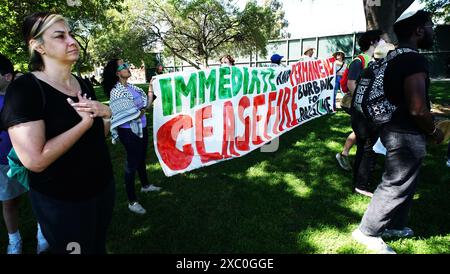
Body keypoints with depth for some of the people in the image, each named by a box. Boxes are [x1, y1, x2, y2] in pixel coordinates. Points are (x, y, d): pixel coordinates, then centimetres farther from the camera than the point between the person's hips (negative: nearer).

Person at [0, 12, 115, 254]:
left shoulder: (83, 84, 4)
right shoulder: (24, 89, -18)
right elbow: (35, 160, -27)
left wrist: (105, 113, -8)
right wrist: (85, 122, -21)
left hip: (102, 186, 6)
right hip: (61, 201, -6)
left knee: (99, 246, 24)